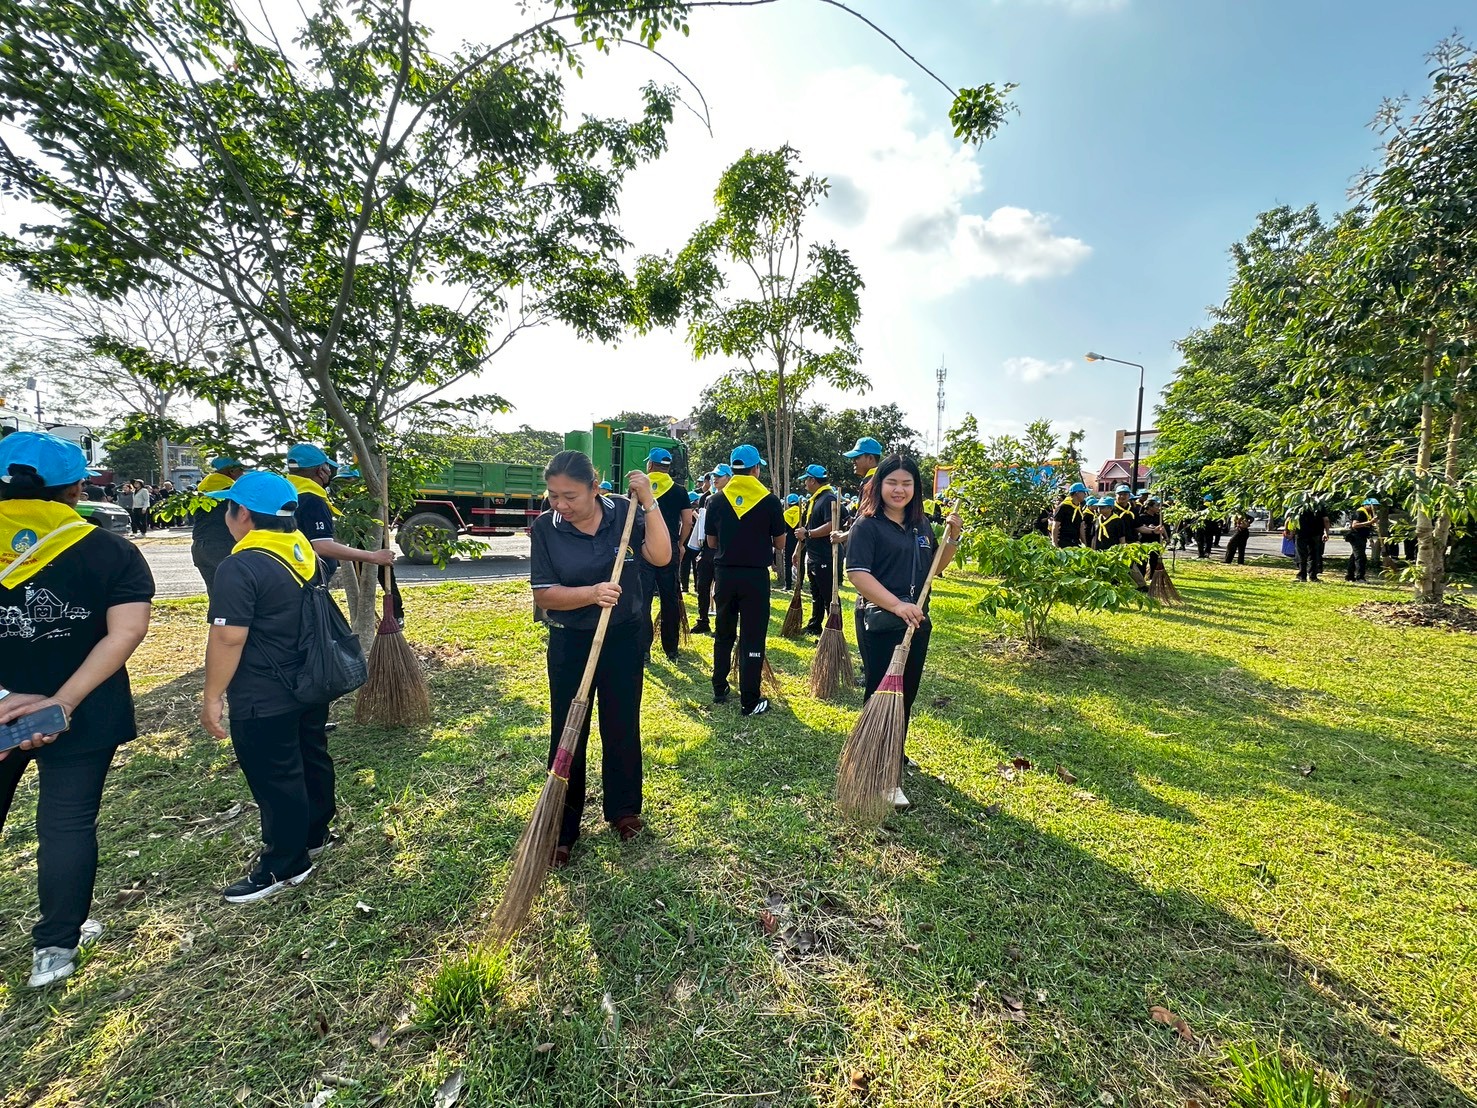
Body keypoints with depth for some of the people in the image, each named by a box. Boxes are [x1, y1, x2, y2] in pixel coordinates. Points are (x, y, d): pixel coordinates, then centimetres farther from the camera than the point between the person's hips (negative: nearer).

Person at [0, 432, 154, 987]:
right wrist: (63, 703, -16)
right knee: (67, 825, 11)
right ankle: (55, 946, 24)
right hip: (81, 715, -1)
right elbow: (126, 631, -19)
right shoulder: (111, 550, -10)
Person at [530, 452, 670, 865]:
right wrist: (592, 593, -27)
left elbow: (661, 556, -22)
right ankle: (562, 829, 24)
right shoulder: (545, 528, -10)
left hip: (625, 638, 1)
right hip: (571, 643, 0)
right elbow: (543, 594, -12)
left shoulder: (624, 512, -10)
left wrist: (649, 501, -26)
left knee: (622, 727, 14)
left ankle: (623, 808, 36)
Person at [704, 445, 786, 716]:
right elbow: (780, 544, 0)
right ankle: (749, 701, 7)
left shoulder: (717, 500, 0)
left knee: (723, 634, 17)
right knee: (752, 639, 3)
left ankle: (719, 690, 27)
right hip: (756, 574, -2)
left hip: (725, 574, 3)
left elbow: (711, 542, 7)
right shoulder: (770, 500, -6)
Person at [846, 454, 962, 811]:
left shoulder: (921, 525, 9)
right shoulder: (867, 525, -11)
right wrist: (898, 605, -29)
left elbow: (936, 566, 20)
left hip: (917, 623, 7)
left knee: (907, 695, 18)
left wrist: (952, 538, 2)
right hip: (879, 624, -7)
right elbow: (857, 573, -20)